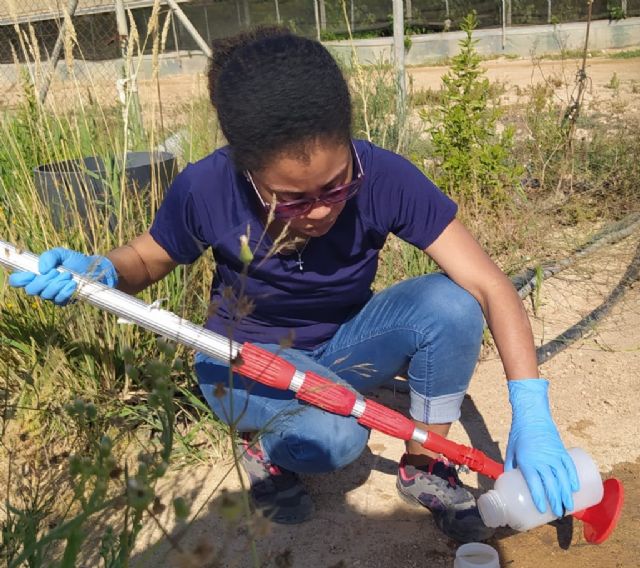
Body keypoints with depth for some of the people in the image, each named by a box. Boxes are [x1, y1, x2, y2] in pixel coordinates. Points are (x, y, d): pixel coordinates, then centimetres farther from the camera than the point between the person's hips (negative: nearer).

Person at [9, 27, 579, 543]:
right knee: (337, 435, -34)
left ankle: (425, 468, -2)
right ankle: (265, 448, 4)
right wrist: (100, 270, -29)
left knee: (449, 303, -27)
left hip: (345, 345, 3)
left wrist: (532, 413, -36)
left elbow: (491, 287, -26)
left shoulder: (385, 178, -26)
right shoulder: (206, 190, -26)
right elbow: (146, 258, -5)